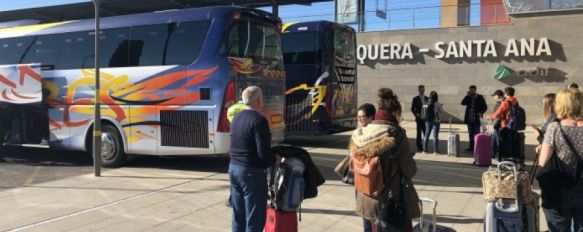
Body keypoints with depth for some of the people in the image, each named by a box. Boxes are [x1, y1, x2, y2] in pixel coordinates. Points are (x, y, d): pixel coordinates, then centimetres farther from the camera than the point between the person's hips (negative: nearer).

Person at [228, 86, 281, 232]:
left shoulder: (236, 118, 11)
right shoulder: (259, 120, -16)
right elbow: (263, 151, -22)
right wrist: (275, 159, -2)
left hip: (233, 168, 9)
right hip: (252, 172, -9)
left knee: (238, 215, 15)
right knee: (254, 217, -1)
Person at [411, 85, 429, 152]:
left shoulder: (427, 99, 12)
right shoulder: (415, 99, 2)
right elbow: (412, 109, 0)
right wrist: (416, 114, -16)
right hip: (419, 118, -3)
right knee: (419, 133, 0)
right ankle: (419, 147, 4)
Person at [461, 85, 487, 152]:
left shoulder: (480, 97, -1)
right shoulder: (468, 97, 8)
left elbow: (485, 107, 0)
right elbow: (463, 103, -6)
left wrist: (481, 113, -15)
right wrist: (467, 96, -11)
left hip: (476, 119, -4)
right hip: (469, 119, 4)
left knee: (476, 134, -2)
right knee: (471, 134, 10)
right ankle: (471, 147, 17)